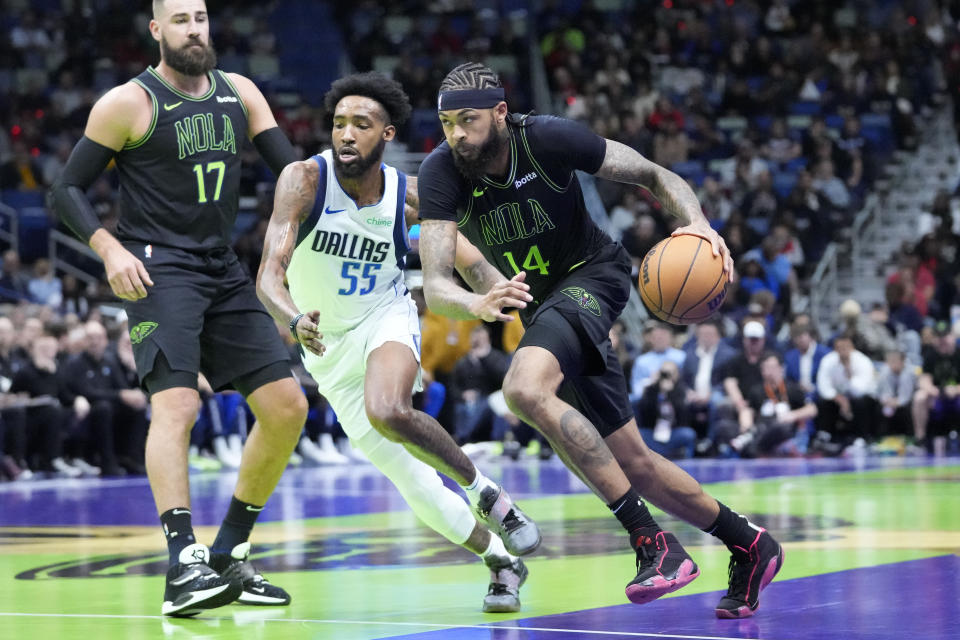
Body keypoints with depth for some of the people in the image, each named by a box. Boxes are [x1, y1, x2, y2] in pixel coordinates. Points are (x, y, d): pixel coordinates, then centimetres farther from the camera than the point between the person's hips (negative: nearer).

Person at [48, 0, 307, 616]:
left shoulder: (239, 93, 10)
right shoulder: (128, 103, -5)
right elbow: (67, 190, -3)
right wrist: (111, 250, -19)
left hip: (224, 272, 7)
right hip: (158, 270, -6)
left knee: (287, 407, 2)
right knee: (176, 403, -26)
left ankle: (229, 555, 13)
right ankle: (184, 563, -33)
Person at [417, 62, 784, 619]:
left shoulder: (549, 139, -22)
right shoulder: (442, 172, -16)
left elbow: (656, 176, -11)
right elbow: (435, 284, -24)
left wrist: (697, 222, -31)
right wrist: (477, 304, -47)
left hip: (592, 278, -5)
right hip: (540, 302, 5)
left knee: (525, 389, -33)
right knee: (632, 462, 8)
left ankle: (651, 541, -31)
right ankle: (747, 542, 29)